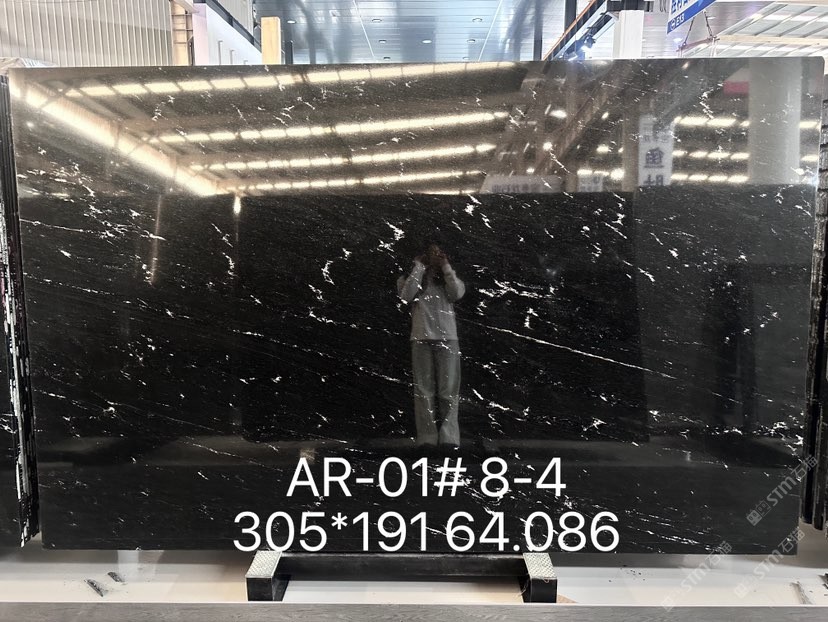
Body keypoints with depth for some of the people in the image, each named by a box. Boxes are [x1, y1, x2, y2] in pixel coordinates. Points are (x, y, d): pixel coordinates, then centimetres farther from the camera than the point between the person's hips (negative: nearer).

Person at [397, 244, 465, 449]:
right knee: (424, 390, -1)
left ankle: (449, 437, 0)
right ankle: (427, 437, 1)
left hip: (447, 339, 1)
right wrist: (419, 267, -2)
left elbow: (457, 293, -4)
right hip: (421, 339, -1)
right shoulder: (411, 278, 13)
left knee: (449, 390, -2)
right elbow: (407, 295, -8)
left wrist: (446, 266, 2)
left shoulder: (448, 279, 17)